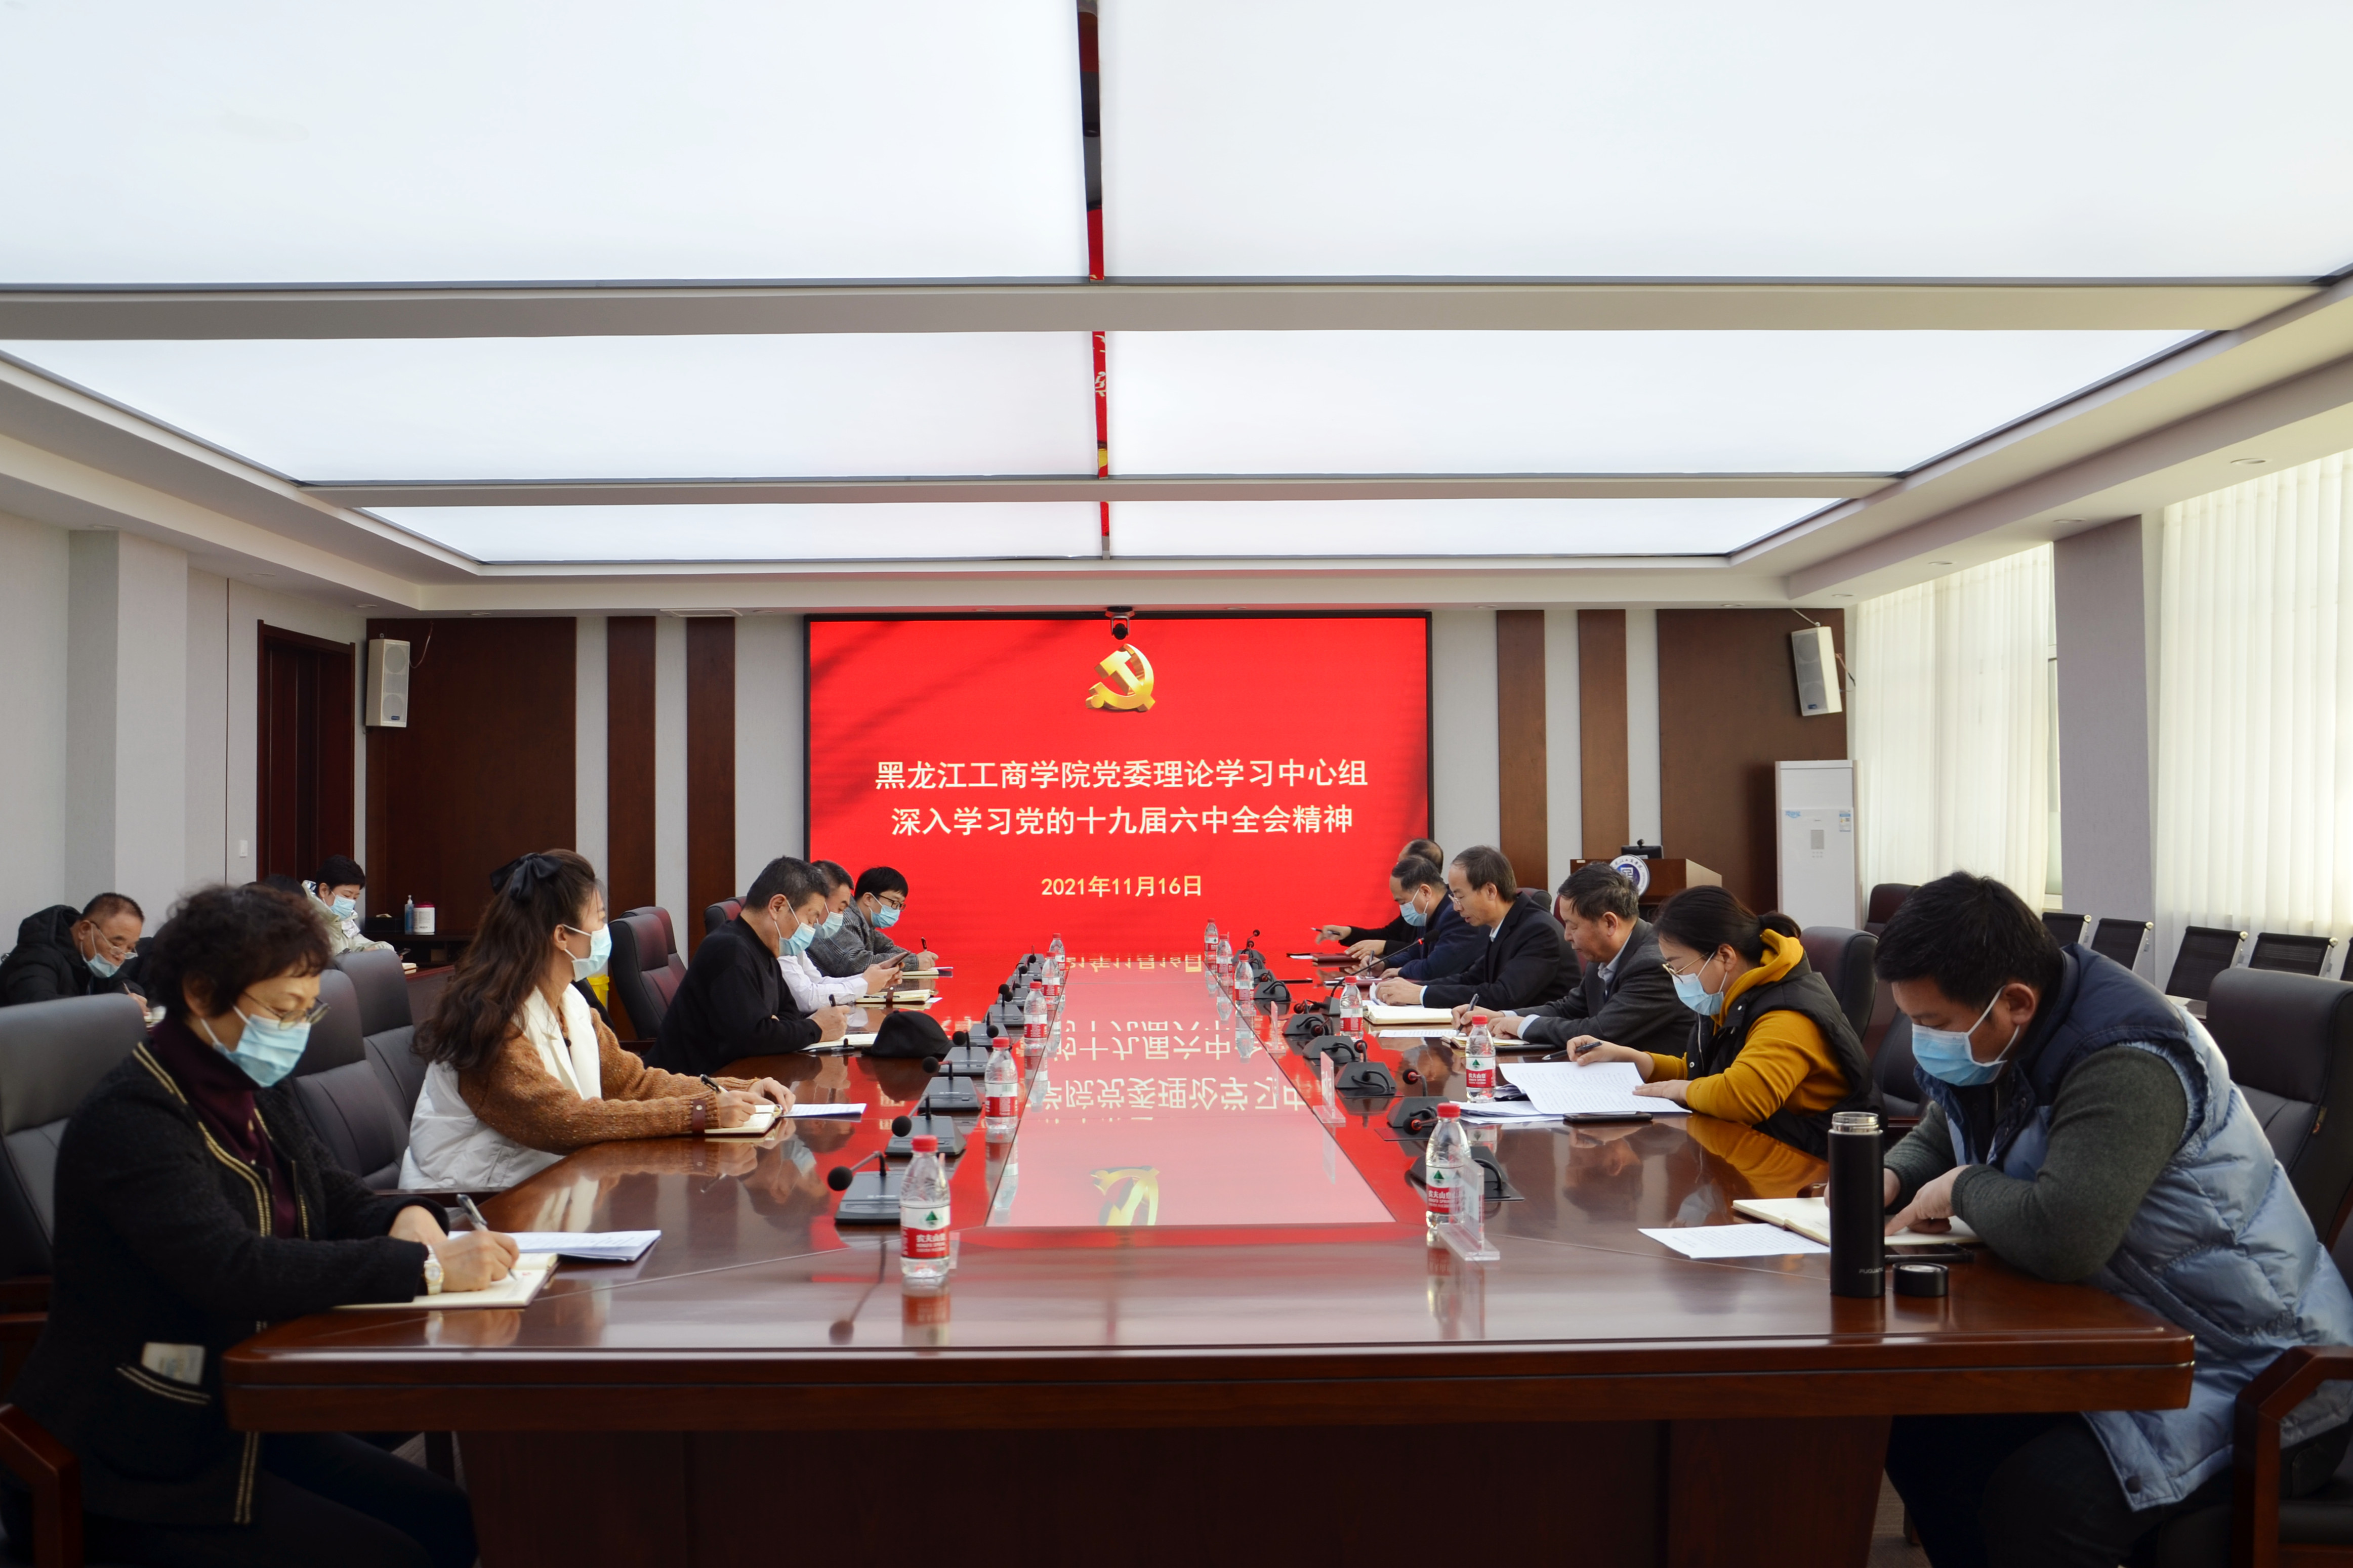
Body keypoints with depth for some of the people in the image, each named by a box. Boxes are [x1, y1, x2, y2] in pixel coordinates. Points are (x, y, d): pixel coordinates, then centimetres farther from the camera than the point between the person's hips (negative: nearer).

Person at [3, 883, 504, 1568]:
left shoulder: (256, 1091, 5)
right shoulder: (129, 1120, -21)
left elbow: (334, 1195, 16)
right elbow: (233, 1270, -32)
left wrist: (406, 1217, -9)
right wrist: (427, 1266, -33)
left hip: (247, 1424, 8)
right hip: (133, 1467, -8)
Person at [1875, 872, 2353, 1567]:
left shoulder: (2128, 1064, -28)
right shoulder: (1994, 1043, 2)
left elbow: (2060, 1238, -41)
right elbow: (1937, 1138, 22)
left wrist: (1963, 1190, -20)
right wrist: (1890, 1178, -1)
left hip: (2259, 1386, -9)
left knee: (2031, 1500, -30)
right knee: (1920, 1427, -1)